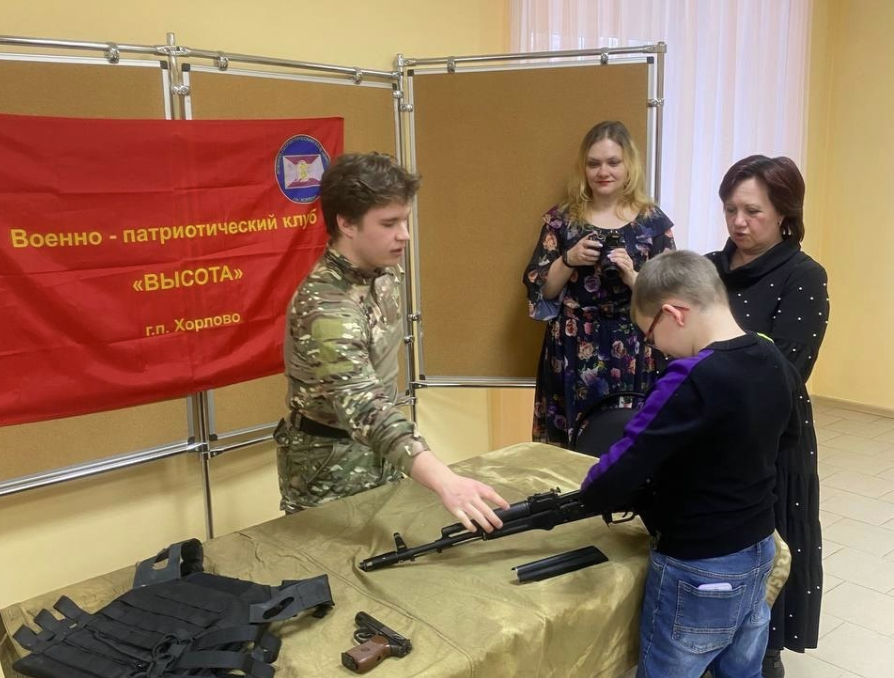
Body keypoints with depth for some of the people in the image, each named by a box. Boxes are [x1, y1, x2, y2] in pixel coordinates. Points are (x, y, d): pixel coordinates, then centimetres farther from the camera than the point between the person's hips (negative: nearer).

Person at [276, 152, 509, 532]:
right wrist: (446, 483, -58)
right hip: (330, 469, -8)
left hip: (378, 454, 8)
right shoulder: (325, 309, -32)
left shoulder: (381, 270, -5)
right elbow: (365, 409, -45)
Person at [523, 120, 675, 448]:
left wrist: (632, 277, -17)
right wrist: (569, 259, -12)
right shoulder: (561, 218, 4)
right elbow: (539, 292, 2)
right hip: (572, 354, 1)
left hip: (631, 355, -1)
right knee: (568, 448, 5)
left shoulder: (653, 221, 1)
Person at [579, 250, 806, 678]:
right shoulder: (777, 363, -2)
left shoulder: (693, 379, -27)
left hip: (699, 574, -8)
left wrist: (592, 493, -8)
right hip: (759, 554, 8)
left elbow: (613, 479, -31)